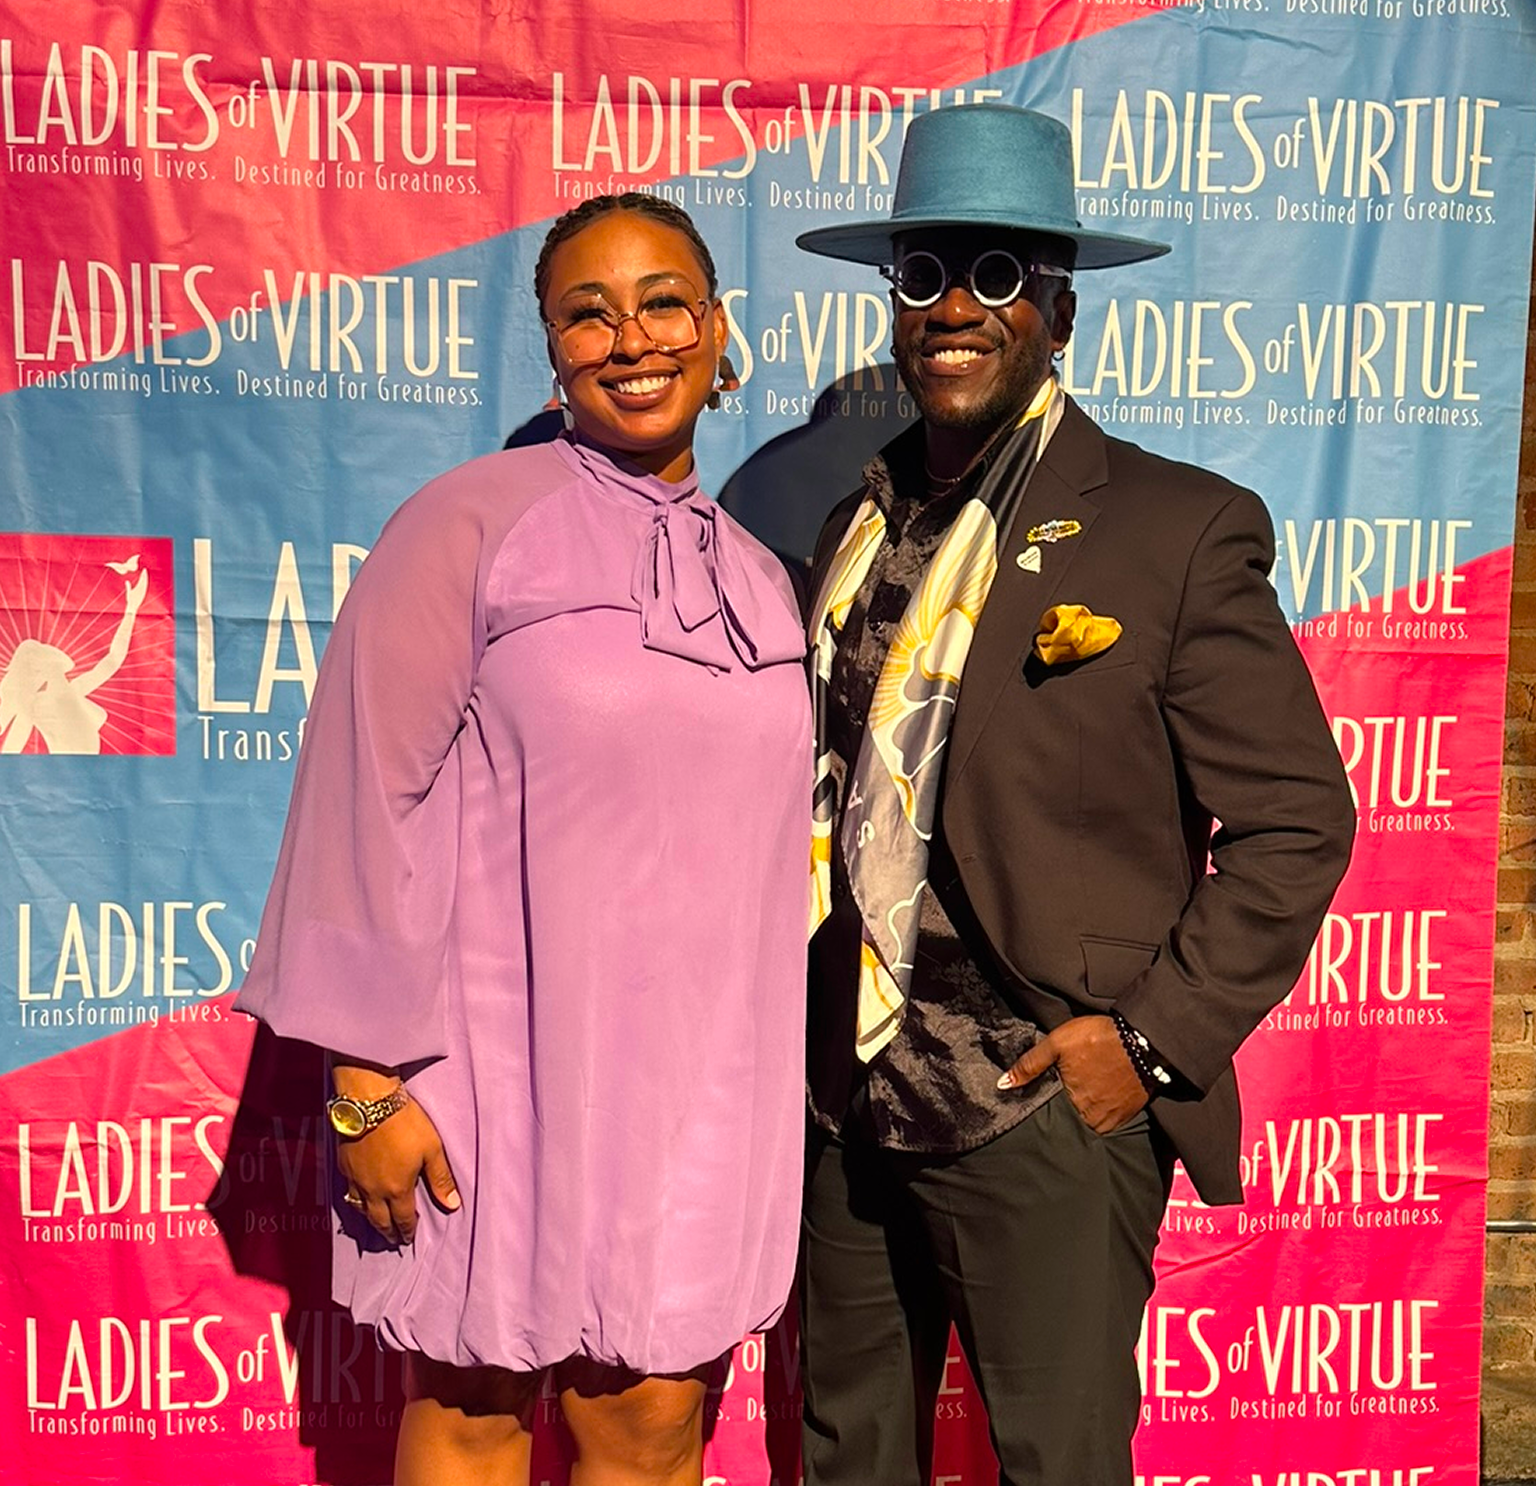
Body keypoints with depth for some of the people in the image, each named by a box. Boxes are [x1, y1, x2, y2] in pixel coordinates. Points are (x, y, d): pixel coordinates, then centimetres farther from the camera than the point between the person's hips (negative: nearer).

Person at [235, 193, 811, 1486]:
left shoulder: (758, 578, 9)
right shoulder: (469, 525, -8)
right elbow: (367, 802, -10)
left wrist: (773, 1070, 14)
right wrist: (368, 1083, -10)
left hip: (696, 1090, 4)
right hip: (498, 1077, -4)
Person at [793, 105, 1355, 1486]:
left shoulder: (1179, 528, -9)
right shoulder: (859, 526, 7)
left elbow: (1297, 819, -8)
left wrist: (1156, 1035, -12)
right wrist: (801, 1033, 9)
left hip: (1047, 1116, -5)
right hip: (848, 1101, 6)